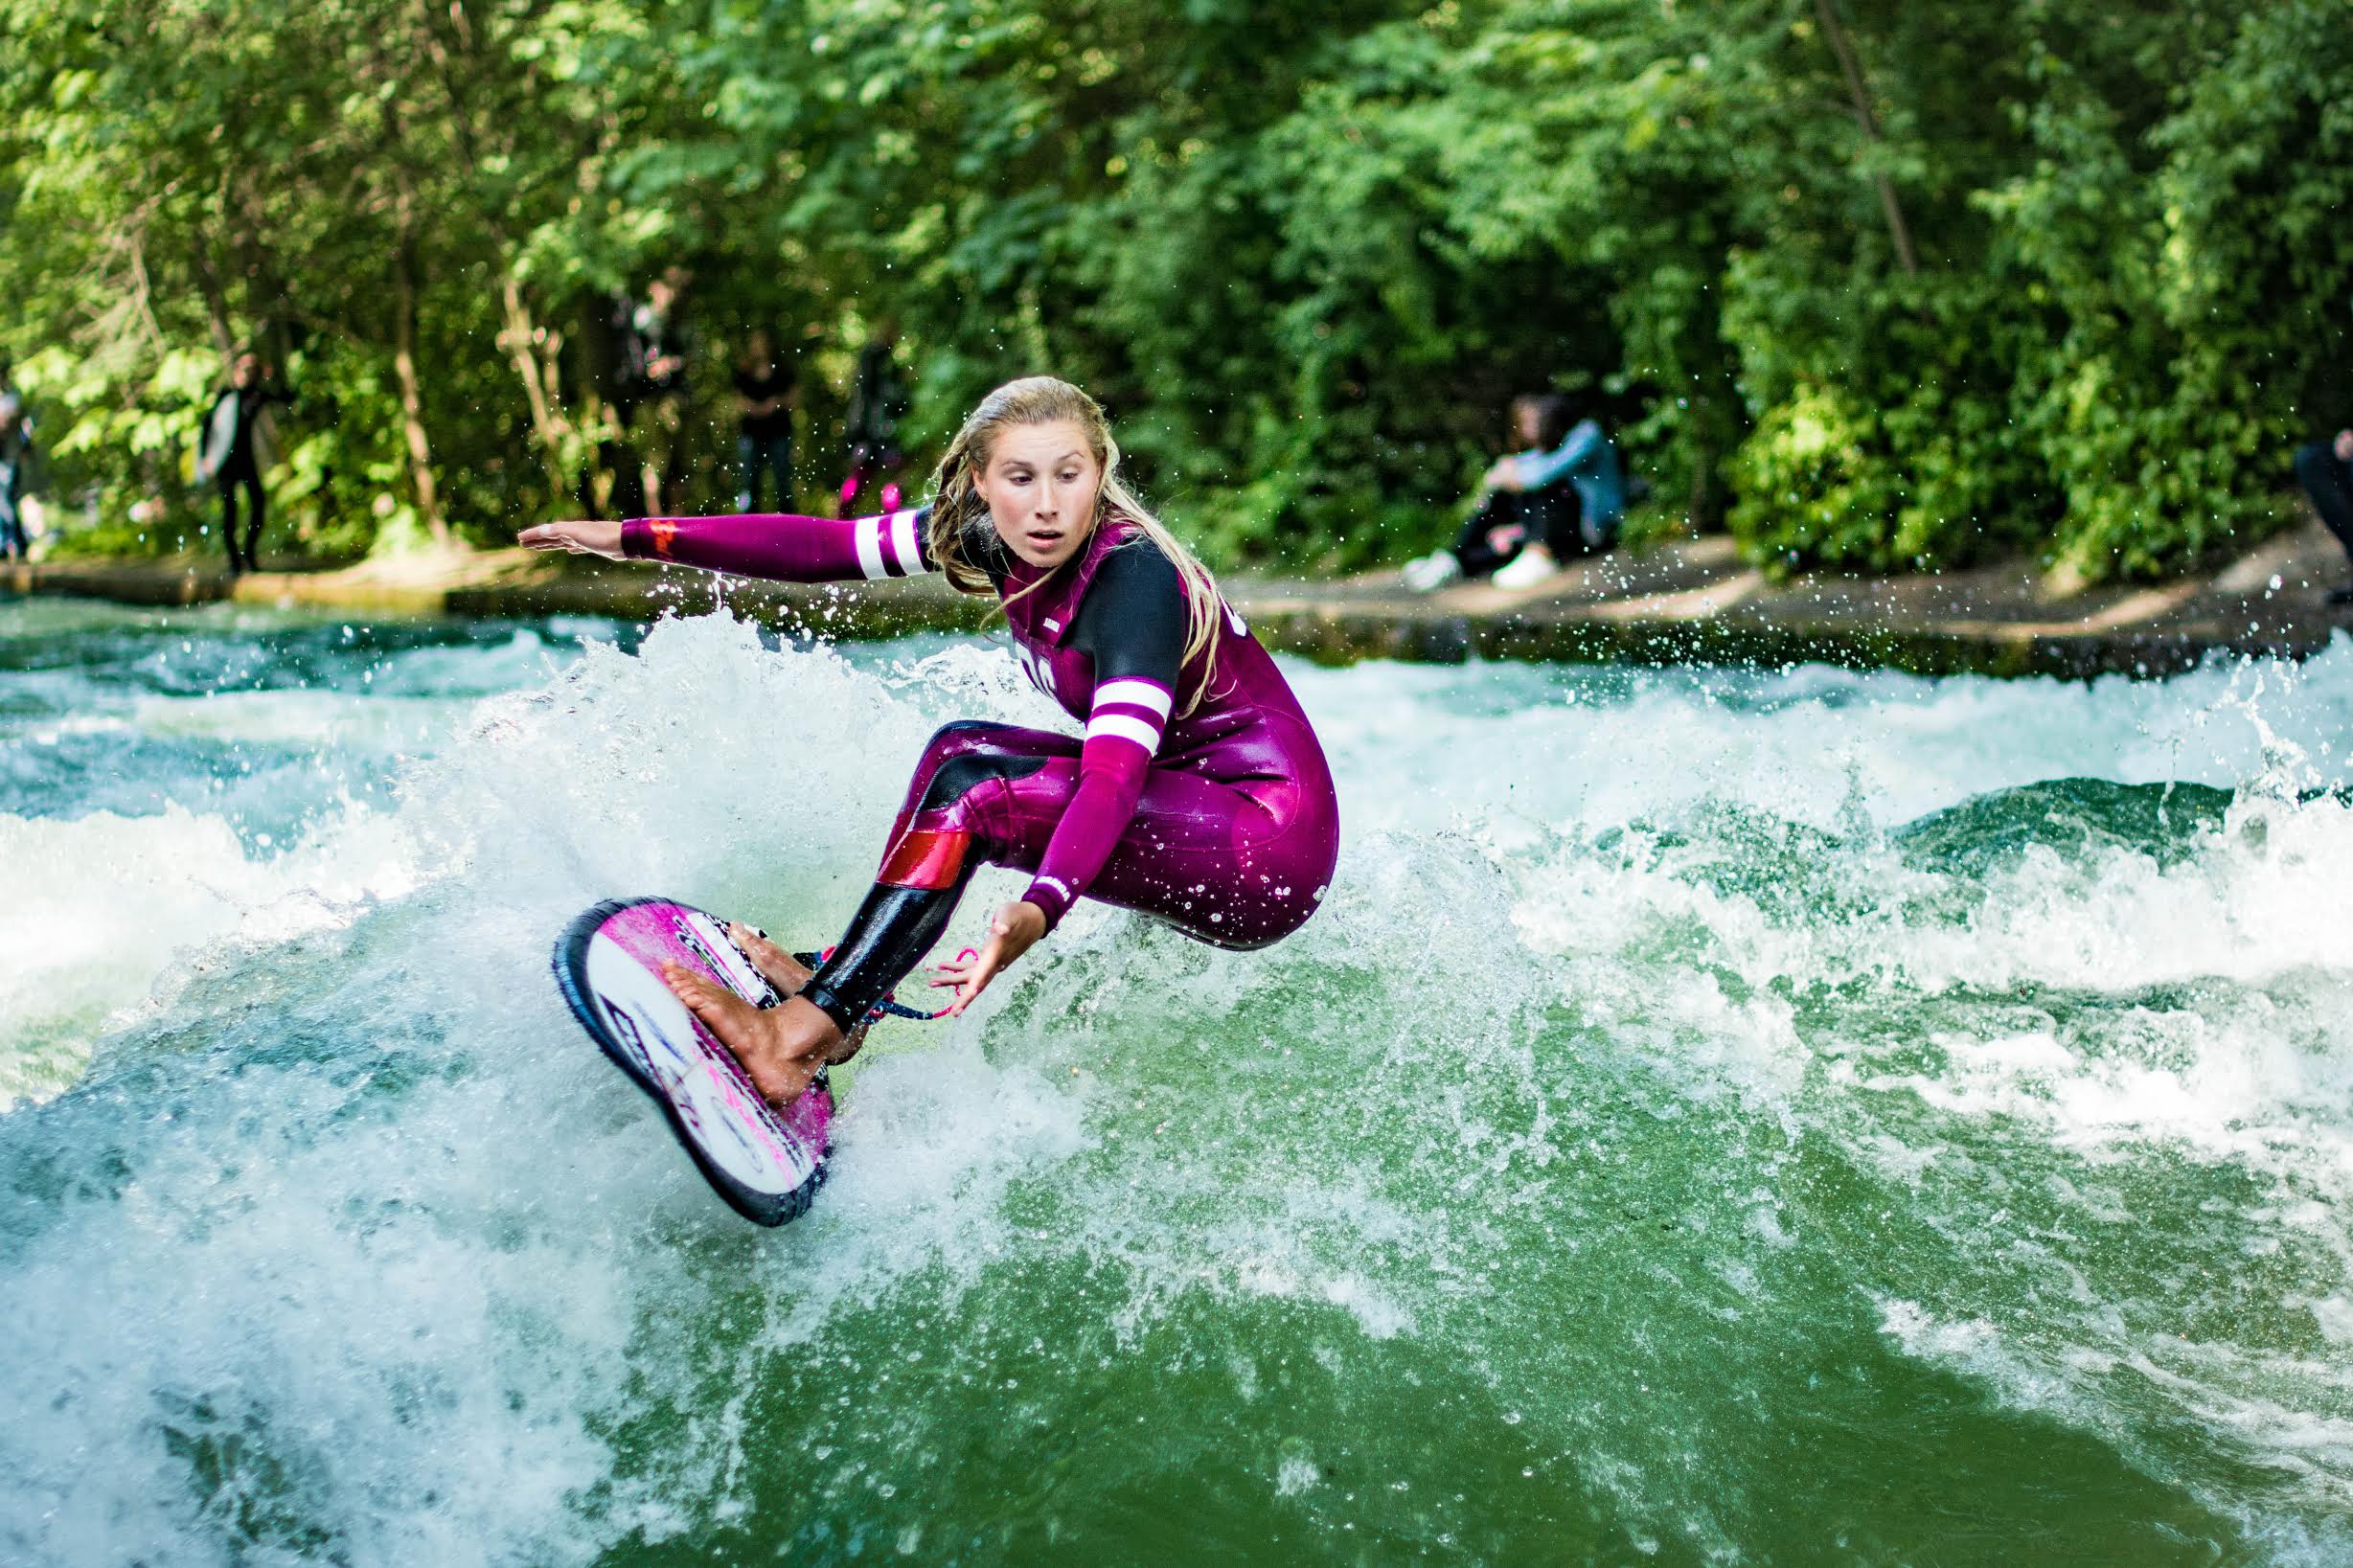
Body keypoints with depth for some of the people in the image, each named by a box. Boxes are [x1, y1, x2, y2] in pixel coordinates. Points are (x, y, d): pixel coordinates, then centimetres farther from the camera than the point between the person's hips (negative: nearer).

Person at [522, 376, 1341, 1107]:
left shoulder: (1134, 580, -24)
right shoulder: (990, 537, -1)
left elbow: (1114, 776, -35)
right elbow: (821, 546, 3)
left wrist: (1035, 912, -51)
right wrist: (633, 537, 2)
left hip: (1271, 854, -8)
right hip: (1191, 812, 8)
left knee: (972, 785, -20)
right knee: (960, 747, 6)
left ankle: (802, 1036, -21)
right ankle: (844, 995, 5)